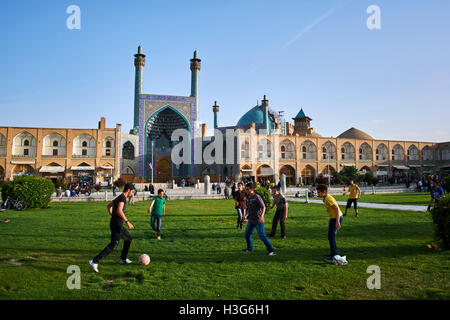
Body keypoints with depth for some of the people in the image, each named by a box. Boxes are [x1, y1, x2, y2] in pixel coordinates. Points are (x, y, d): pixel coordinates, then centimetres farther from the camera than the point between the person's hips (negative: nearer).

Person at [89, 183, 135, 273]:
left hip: (114, 223, 10)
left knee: (128, 238, 22)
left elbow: (108, 206, 31)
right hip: (117, 224, -10)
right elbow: (119, 210, -30)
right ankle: (95, 261, -14)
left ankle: (123, 259, 30)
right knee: (113, 245, -12)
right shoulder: (123, 197, -14)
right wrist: (127, 222, -27)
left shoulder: (119, 197, 17)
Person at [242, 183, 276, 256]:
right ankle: (249, 248, 33)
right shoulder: (248, 198, 9)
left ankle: (271, 251, 1)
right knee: (247, 233, 13)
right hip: (251, 220, 8)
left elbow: (263, 207, -15)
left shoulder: (257, 197, -15)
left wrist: (261, 216, -27)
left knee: (262, 235, -7)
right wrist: (246, 215, 11)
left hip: (258, 220, -8)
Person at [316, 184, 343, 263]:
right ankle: (333, 253, 28)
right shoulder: (326, 198, 10)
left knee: (331, 237, -7)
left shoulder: (328, 199, -20)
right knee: (331, 236, 17)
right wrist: (330, 220, 23)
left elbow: (337, 209, -24)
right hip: (334, 218, 10)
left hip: (336, 218, -10)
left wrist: (337, 221, -26)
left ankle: (334, 256, -2)